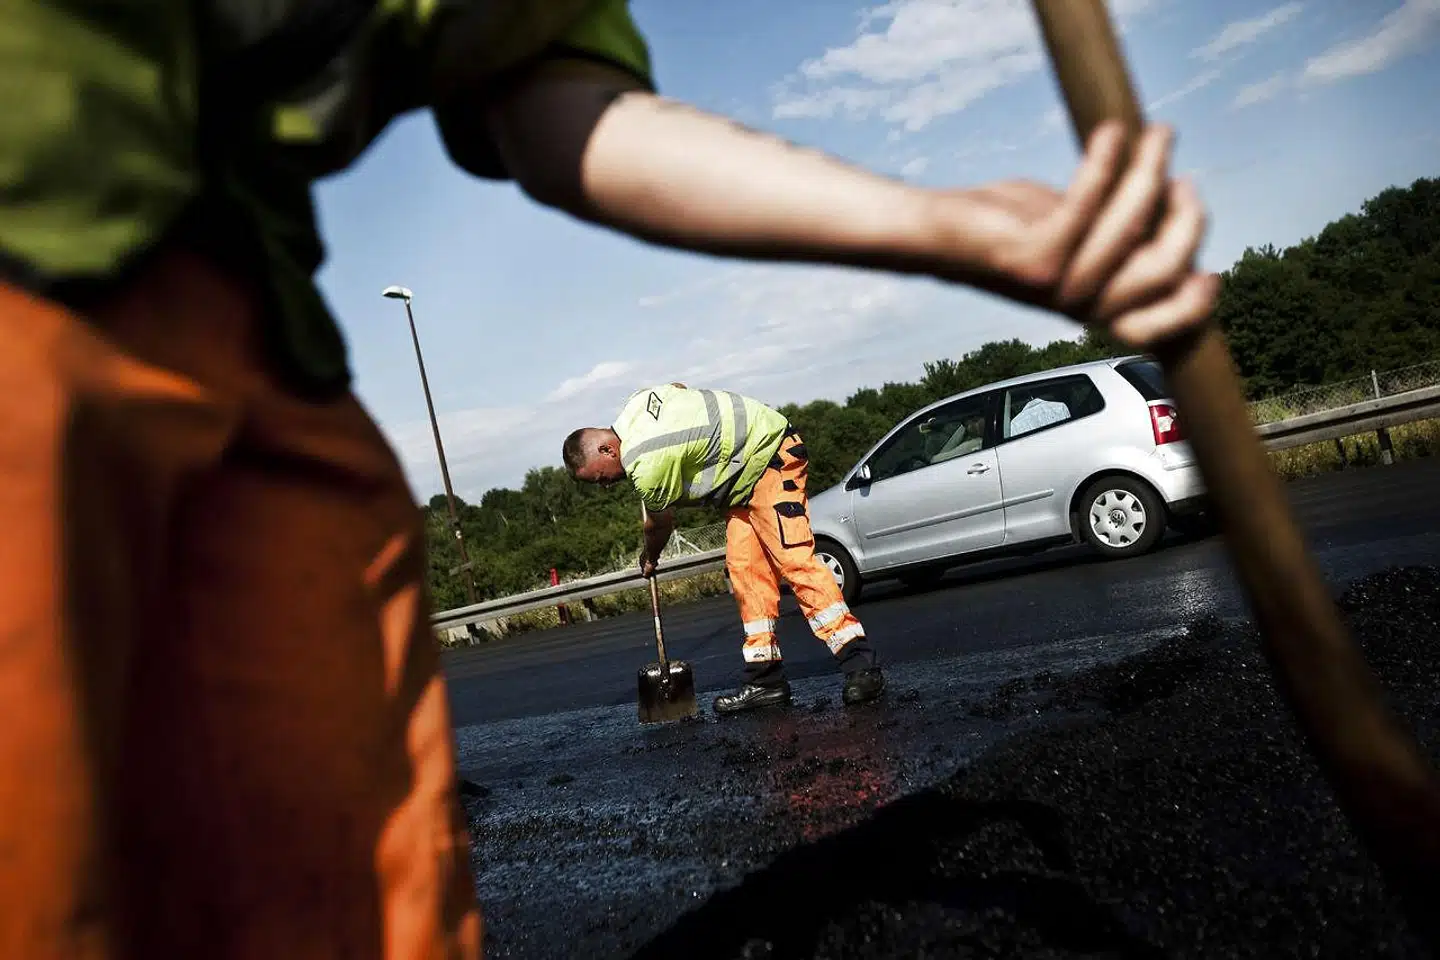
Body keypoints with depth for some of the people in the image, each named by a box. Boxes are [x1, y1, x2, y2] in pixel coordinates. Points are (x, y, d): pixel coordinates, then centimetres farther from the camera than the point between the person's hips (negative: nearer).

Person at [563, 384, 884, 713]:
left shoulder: (648, 465, -25)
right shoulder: (636, 401, 1)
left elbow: (660, 524, -8)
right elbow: (679, 386, 22)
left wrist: (649, 559, 15)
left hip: (772, 458, -10)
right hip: (747, 468, 10)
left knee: (794, 560, -21)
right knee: (744, 569, 1)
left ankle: (861, 666, -22)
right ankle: (765, 679, 1)